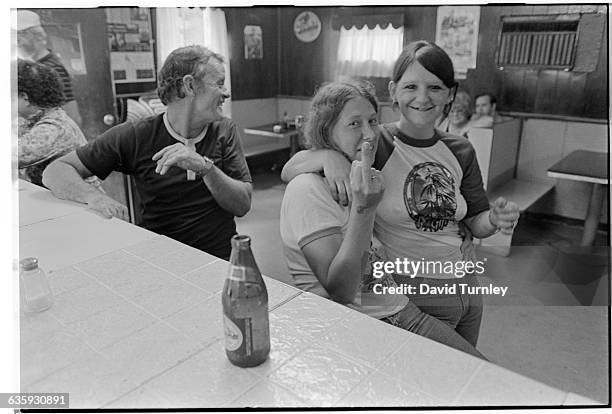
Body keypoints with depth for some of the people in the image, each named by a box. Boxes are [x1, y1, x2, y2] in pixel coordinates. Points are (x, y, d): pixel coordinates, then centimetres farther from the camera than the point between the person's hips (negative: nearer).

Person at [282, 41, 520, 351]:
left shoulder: (460, 151, 0)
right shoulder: (374, 145, -14)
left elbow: (476, 224, 8)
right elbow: (288, 172, -17)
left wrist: (495, 219, -14)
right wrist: (328, 156, -36)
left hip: (465, 287, 6)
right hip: (408, 295, -5)